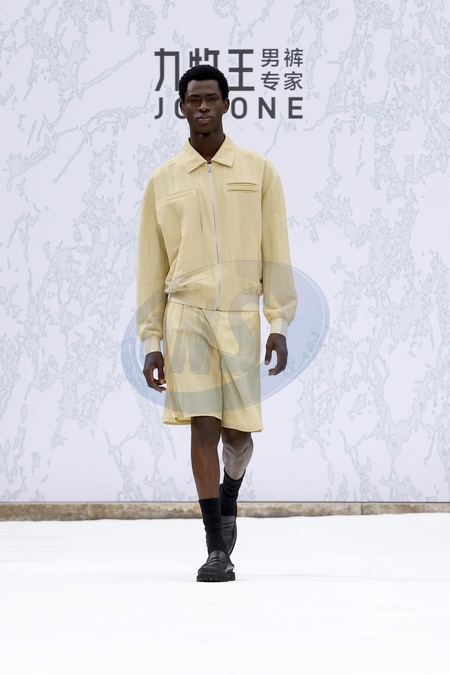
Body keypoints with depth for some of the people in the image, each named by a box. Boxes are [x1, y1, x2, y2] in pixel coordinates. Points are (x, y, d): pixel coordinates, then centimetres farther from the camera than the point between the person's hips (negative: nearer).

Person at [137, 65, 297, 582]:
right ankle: (217, 549, -3)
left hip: (240, 316, 0)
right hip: (186, 314, 0)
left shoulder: (259, 172, 6)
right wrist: (151, 341, 4)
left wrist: (279, 324, -3)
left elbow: (276, 253, 5)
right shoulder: (162, 182, 8)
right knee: (203, 427, -7)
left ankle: (228, 499, 34)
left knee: (238, 431, 1)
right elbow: (151, 266, 9)